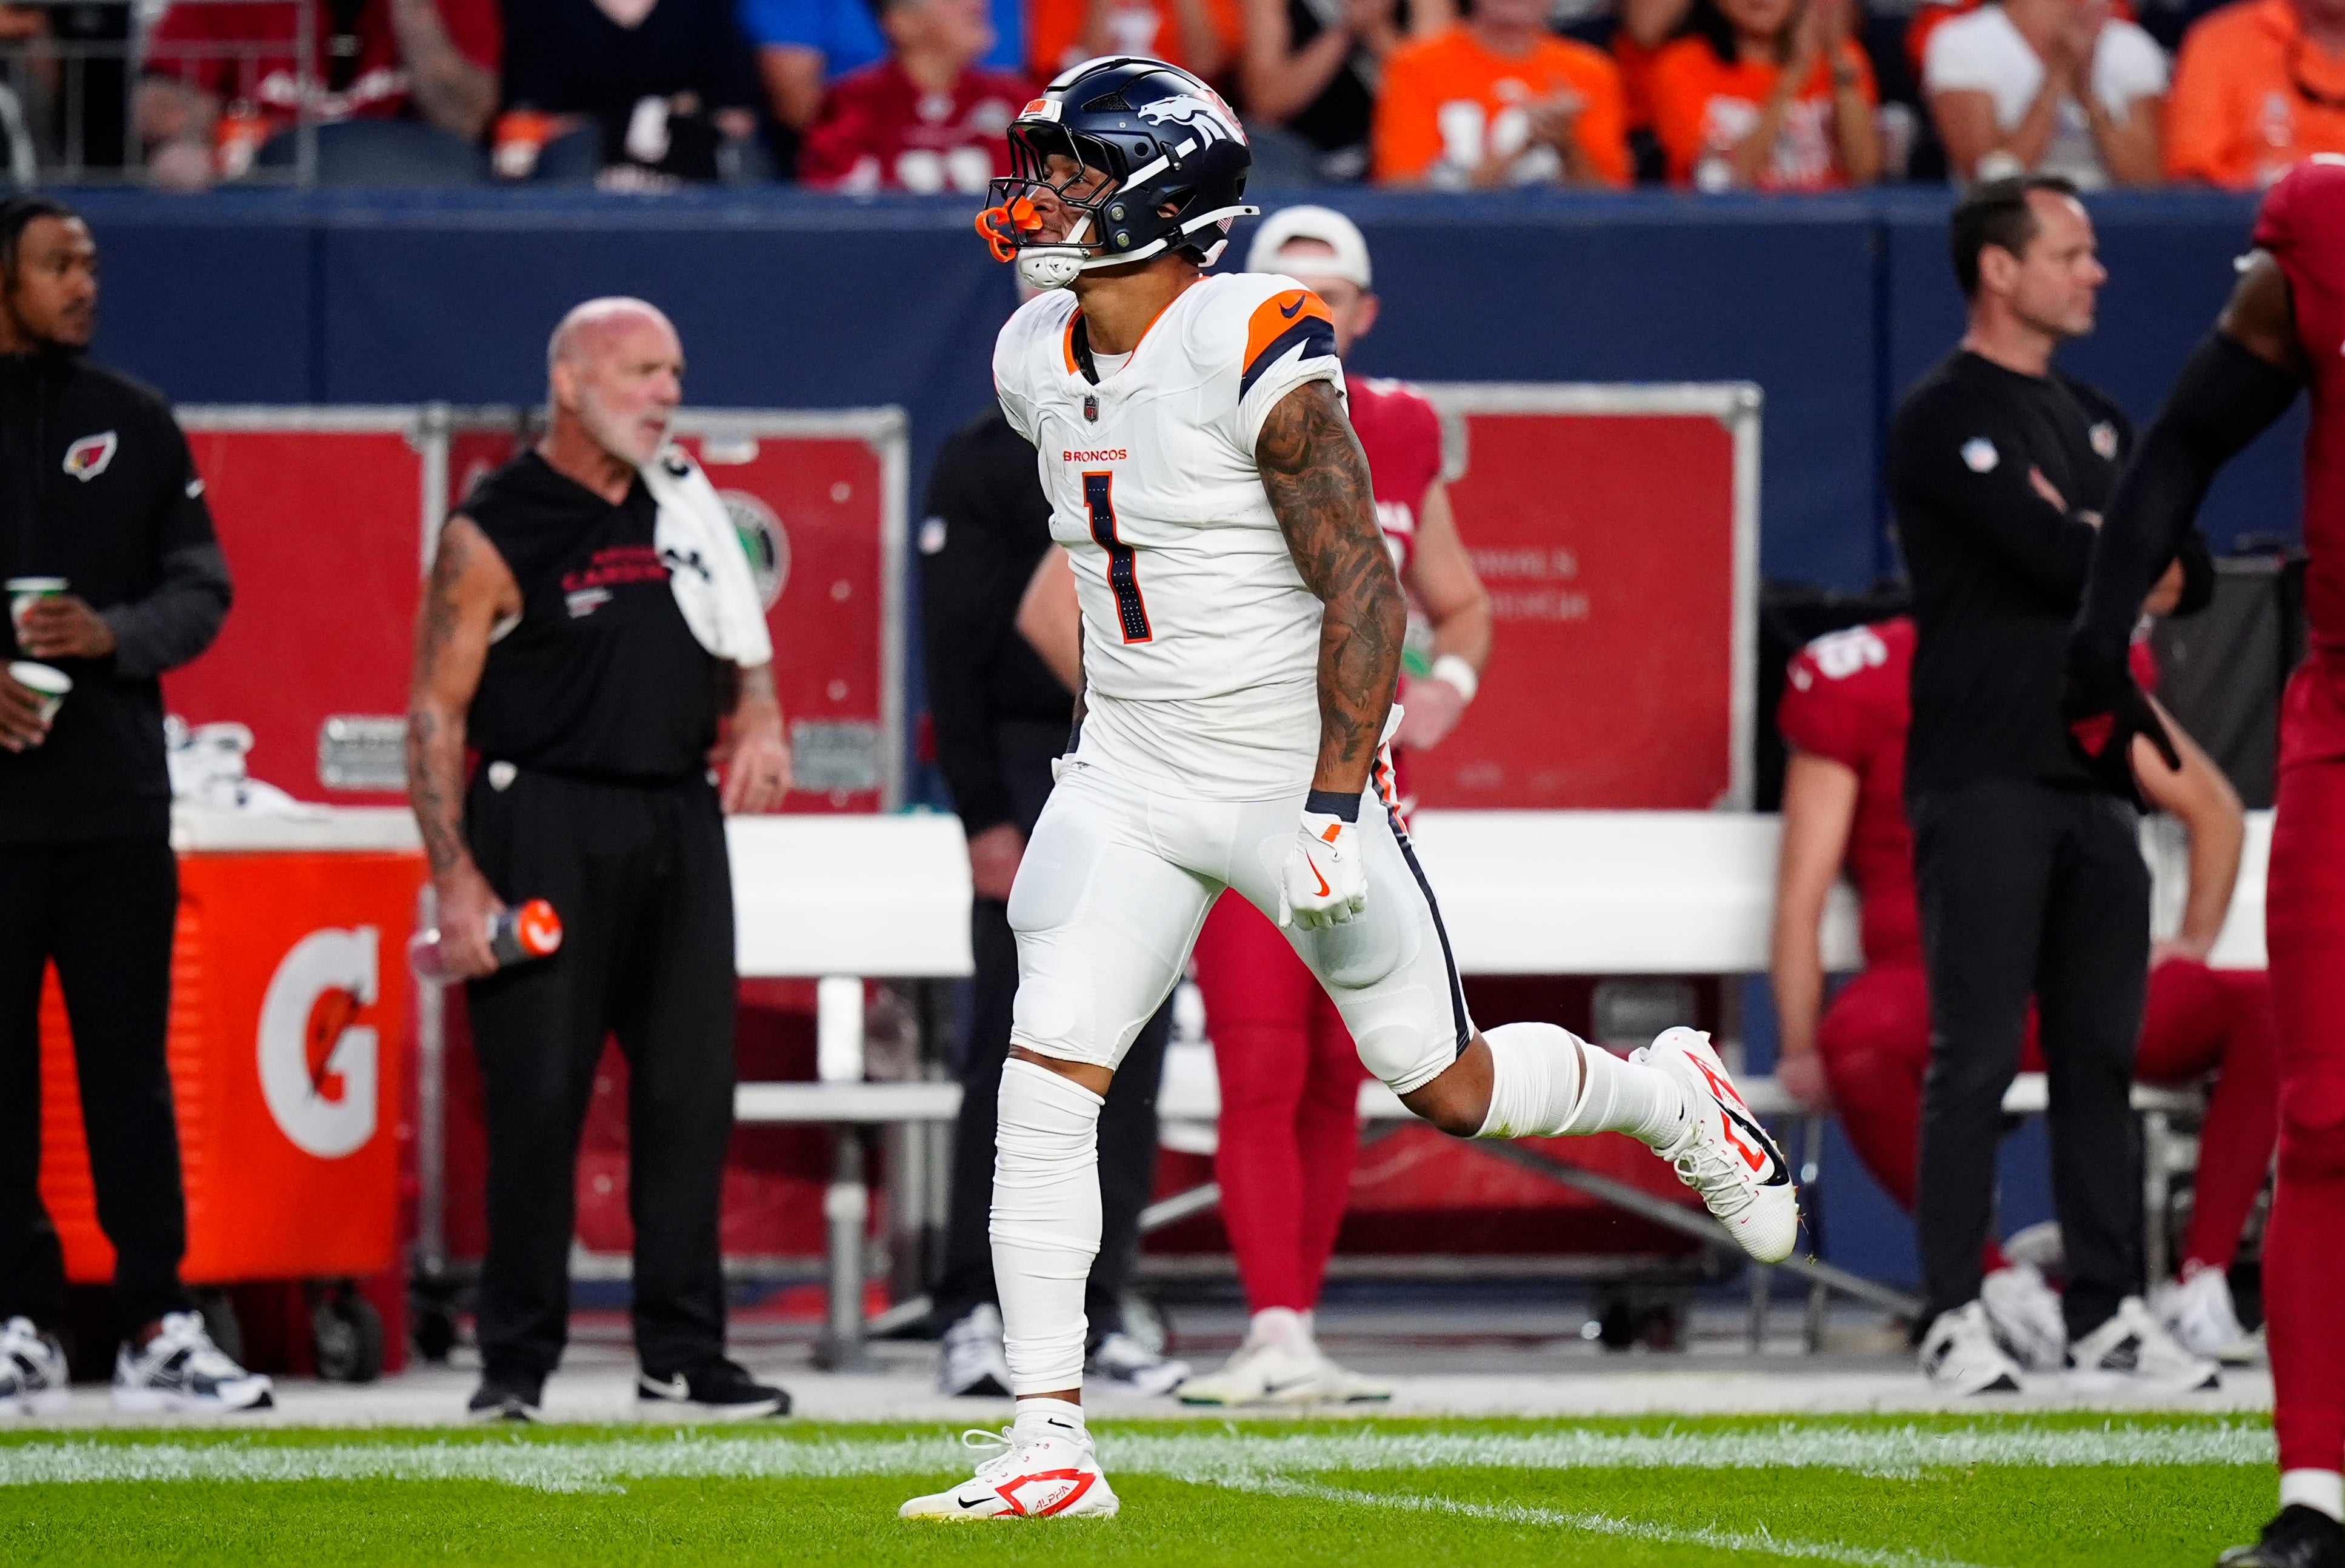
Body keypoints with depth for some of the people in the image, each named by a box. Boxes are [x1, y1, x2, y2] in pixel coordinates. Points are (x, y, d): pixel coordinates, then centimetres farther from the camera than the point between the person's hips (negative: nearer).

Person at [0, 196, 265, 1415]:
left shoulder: (135, 425, 10)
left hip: (115, 797, 2)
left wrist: (113, 636, -12)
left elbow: (202, 590, 8)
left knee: (130, 1064, 1)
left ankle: (156, 1328, 2)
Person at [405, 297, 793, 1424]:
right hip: (544, 831, -6)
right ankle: (516, 1362, 2)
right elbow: (436, 709, -8)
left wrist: (759, 716, 4)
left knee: (691, 1092, 4)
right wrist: (456, 879, -15)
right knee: (535, 1104, -5)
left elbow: (738, 638, 26)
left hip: (680, 824, 6)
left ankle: (683, 1353, 11)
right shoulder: (492, 534, -6)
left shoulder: (685, 503, 12)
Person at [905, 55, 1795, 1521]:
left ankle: (1672, 1097, 37)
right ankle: (1051, 1444, -6)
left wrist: (1334, 806, -24)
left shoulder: (1258, 354, -20)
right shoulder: (1042, 361, 3)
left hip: (1295, 777, -6)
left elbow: (1365, 590, -20)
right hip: (1130, 780, 6)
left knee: (1449, 1085, 6)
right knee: (1043, 1082, -9)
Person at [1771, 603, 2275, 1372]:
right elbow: (1801, 895, -2)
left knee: (2267, 1006, -22)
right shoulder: (1860, 684, 0)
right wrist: (1801, 1049, -11)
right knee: (1859, 1046, -41)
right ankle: (1996, 1280, -26)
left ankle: (2199, 1281, -21)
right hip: (1929, 985, -4)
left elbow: (2214, 810, 25)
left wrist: (2194, 943, 11)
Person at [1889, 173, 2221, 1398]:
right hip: (1984, 780, -7)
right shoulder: (1946, 419, -7)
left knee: (2103, 1053, 7)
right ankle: (1954, 1319, -4)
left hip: (2094, 776, 7)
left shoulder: (2094, 421, 19)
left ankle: (2106, 1312, 10)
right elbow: (2059, 558, -17)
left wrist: (2087, 550, -8)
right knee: (1977, 1055, -7)